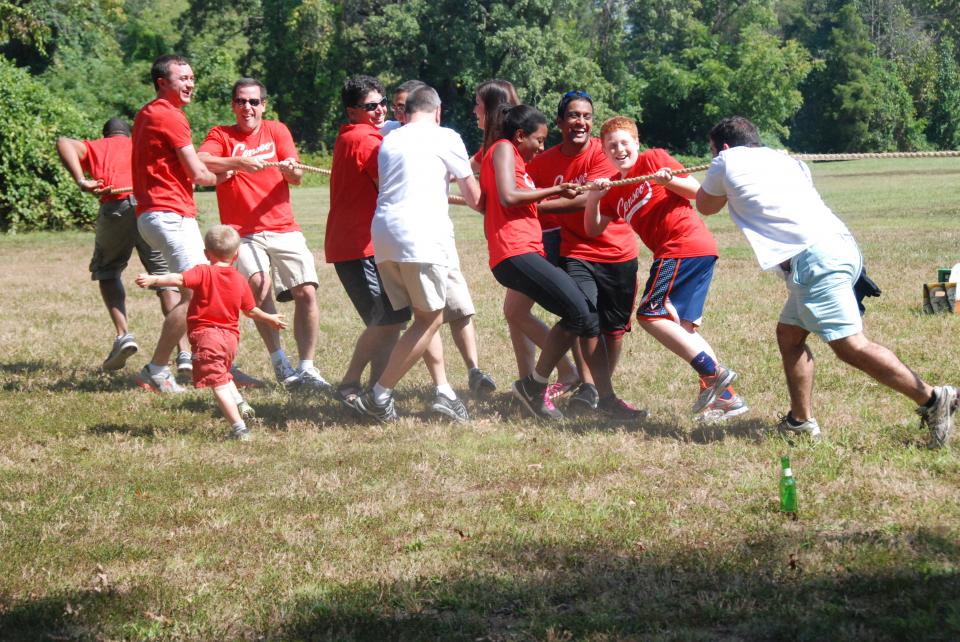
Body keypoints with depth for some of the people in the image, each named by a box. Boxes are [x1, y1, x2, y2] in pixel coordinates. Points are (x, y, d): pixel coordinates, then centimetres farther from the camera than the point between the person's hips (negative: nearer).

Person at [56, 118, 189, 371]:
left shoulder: (96, 147, 29)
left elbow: (64, 143, 7)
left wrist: (81, 182, -1)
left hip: (116, 207, -1)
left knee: (107, 271, 20)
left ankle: (123, 334, 1)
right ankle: (185, 352, -6)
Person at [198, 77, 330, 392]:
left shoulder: (277, 131, 11)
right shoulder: (221, 135, 6)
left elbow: (296, 177, 1)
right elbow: (200, 162, -14)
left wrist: (290, 169, -23)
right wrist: (238, 162, -28)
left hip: (283, 229, 2)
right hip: (242, 233, -2)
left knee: (307, 292, -11)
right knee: (258, 284, -26)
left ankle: (306, 369, -3)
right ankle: (280, 363, -17)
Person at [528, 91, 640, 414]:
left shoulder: (603, 153, -11)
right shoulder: (542, 162, -1)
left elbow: (588, 199, -23)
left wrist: (538, 206, -28)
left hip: (617, 253, 0)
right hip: (575, 251, 0)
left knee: (614, 327, 8)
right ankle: (587, 388, -23)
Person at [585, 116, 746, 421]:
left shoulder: (653, 159, 1)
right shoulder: (615, 192, 21)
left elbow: (696, 190, -2)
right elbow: (593, 229, 14)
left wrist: (670, 181, -20)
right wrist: (593, 197, -2)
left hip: (683, 245, -9)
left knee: (650, 314, -12)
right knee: (682, 327, 12)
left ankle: (713, 373, -17)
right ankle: (726, 397, 11)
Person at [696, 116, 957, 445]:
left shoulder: (728, 162, 11)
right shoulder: (784, 160, 25)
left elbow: (705, 206, 26)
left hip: (814, 256, -9)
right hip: (839, 244, 9)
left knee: (850, 345, -12)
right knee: (789, 334, 19)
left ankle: (931, 398, -17)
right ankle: (801, 421, 18)